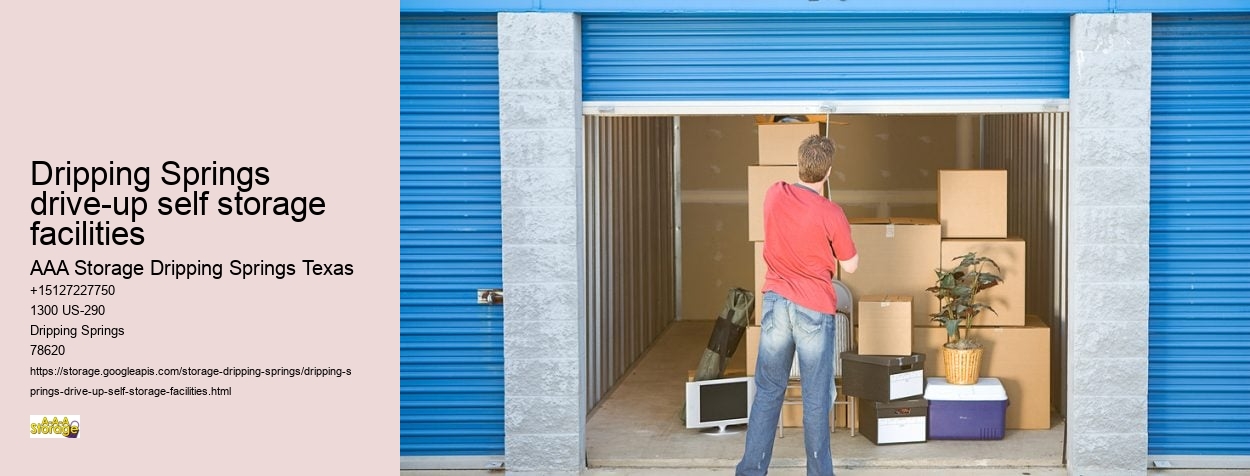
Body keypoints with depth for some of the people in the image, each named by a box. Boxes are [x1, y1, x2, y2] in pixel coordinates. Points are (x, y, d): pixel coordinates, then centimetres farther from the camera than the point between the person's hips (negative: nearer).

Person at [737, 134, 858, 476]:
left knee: (767, 390, 11)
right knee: (816, 399, 5)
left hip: (776, 303, 4)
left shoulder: (774, 195, -1)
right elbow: (850, 266, -2)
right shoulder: (831, 214, -14)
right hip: (815, 310, -4)